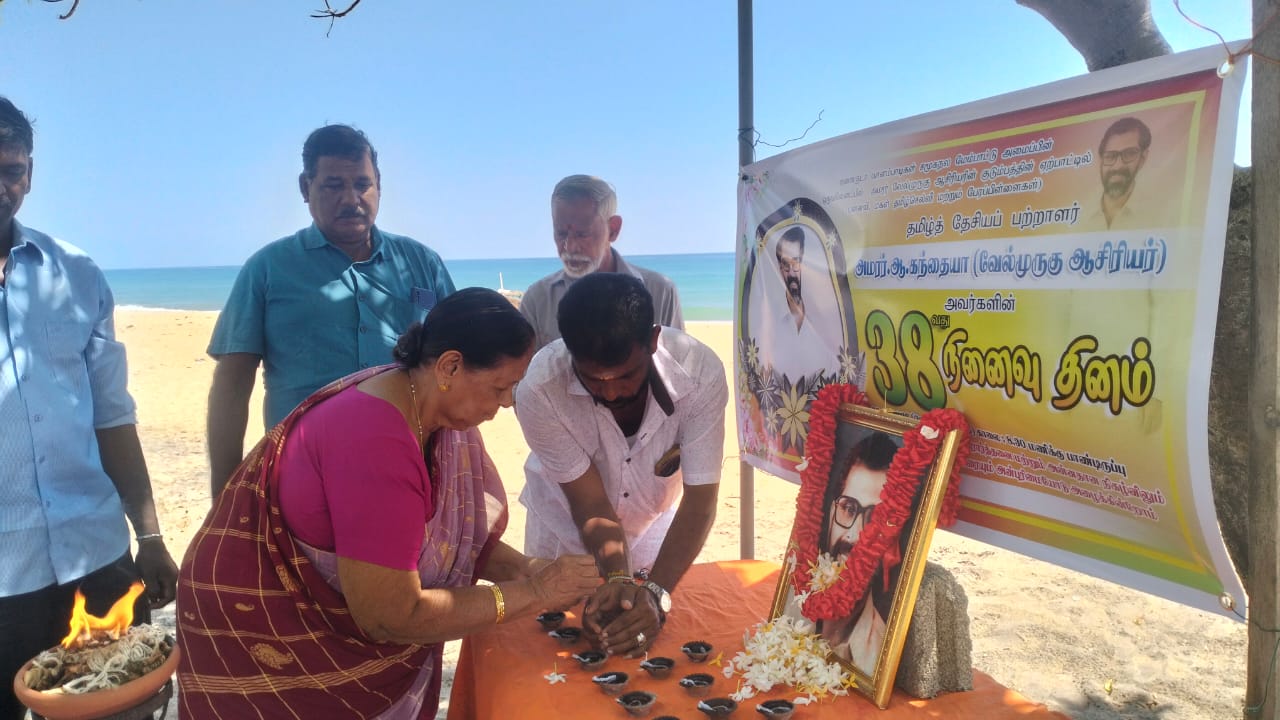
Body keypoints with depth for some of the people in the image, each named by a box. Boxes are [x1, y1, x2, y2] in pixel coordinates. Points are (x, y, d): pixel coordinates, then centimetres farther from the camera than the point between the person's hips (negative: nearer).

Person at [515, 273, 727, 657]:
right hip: (567, 527, -1)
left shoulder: (700, 372, -33)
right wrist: (619, 579, -39)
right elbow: (591, 504, -25)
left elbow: (700, 500, -28)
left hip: (656, 523, 1)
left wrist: (655, 592, -39)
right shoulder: (539, 390, -34)